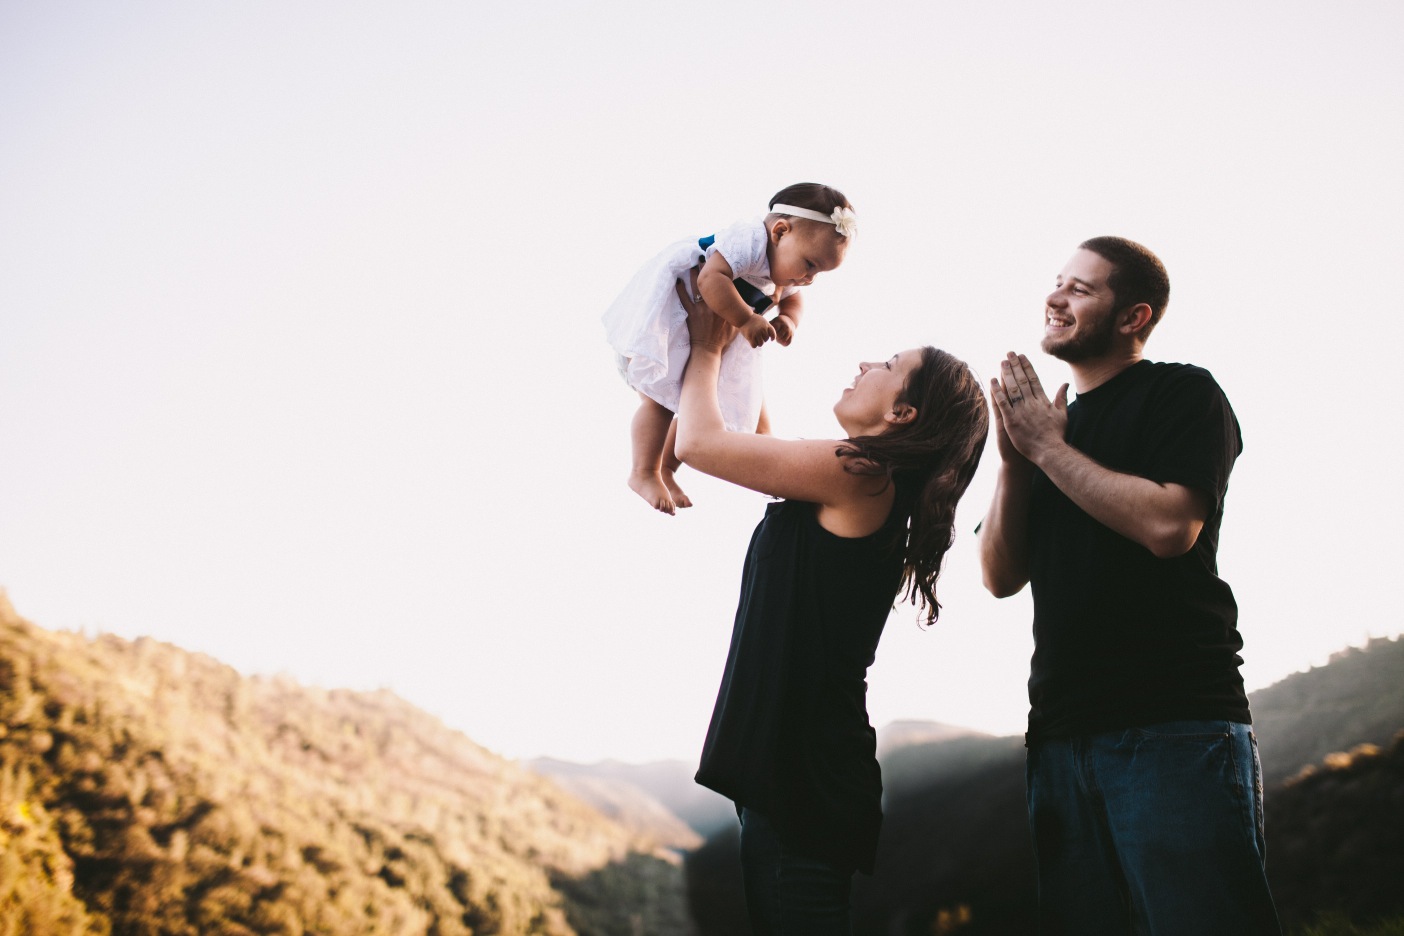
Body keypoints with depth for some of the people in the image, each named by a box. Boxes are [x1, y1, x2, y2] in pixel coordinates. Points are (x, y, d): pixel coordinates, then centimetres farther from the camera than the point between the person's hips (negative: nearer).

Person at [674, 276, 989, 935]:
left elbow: (698, 442, -6)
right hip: (791, 758, 9)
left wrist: (708, 350, 11)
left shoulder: (858, 475, -10)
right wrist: (736, 356, 31)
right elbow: (761, 448, 31)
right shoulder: (873, 491, 16)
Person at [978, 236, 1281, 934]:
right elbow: (1002, 577, 13)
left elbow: (1168, 524, -16)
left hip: (1175, 726, -6)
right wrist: (1014, 459, -1)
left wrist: (1048, 447, -7)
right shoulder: (1048, 421, 19)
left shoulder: (1181, 393, 2)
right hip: (1062, 732, 6)